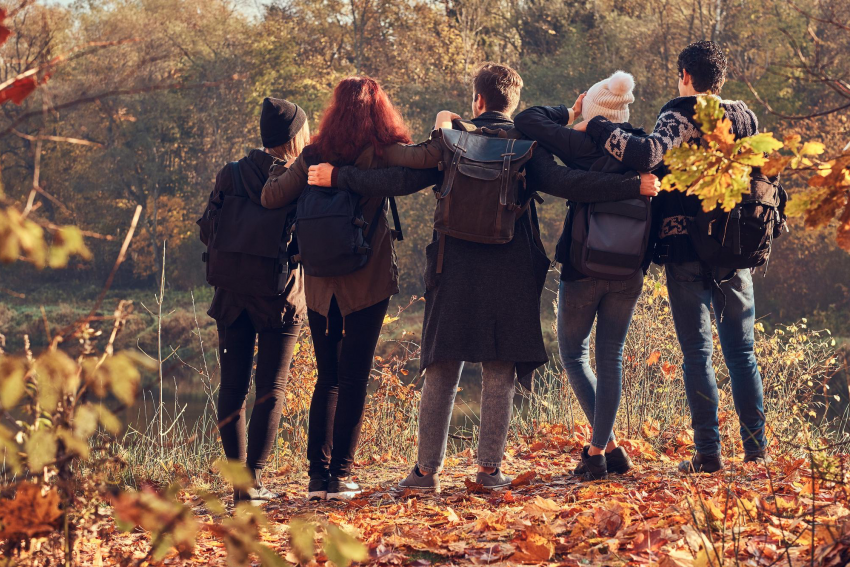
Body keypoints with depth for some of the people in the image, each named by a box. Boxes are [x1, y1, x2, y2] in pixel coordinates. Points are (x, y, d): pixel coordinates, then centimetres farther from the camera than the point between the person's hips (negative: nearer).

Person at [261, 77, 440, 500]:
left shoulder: (315, 155, 2)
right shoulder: (380, 151, -6)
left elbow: (272, 197, 0)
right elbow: (427, 158, -22)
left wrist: (280, 169, 19)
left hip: (320, 283, 3)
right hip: (367, 280, -3)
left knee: (328, 378, 13)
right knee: (354, 379, 3)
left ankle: (318, 474, 8)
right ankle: (339, 475, 0)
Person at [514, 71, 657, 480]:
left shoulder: (586, 145, -12)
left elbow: (527, 120, -10)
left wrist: (567, 114, 5)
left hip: (583, 269, -4)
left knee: (573, 354, 12)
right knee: (611, 357, 13)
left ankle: (608, 446, 0)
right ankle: (598, 450, 8)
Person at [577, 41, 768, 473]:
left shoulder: (678, 119, -9)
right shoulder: (745, 118, 9)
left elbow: (648, 154, -28)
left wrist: (596, 127, -19)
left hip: (686, 249, -4)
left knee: (698, 354, 0)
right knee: (742, 353, 12)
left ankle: (708, 454, -2)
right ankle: (756, 450, 11)